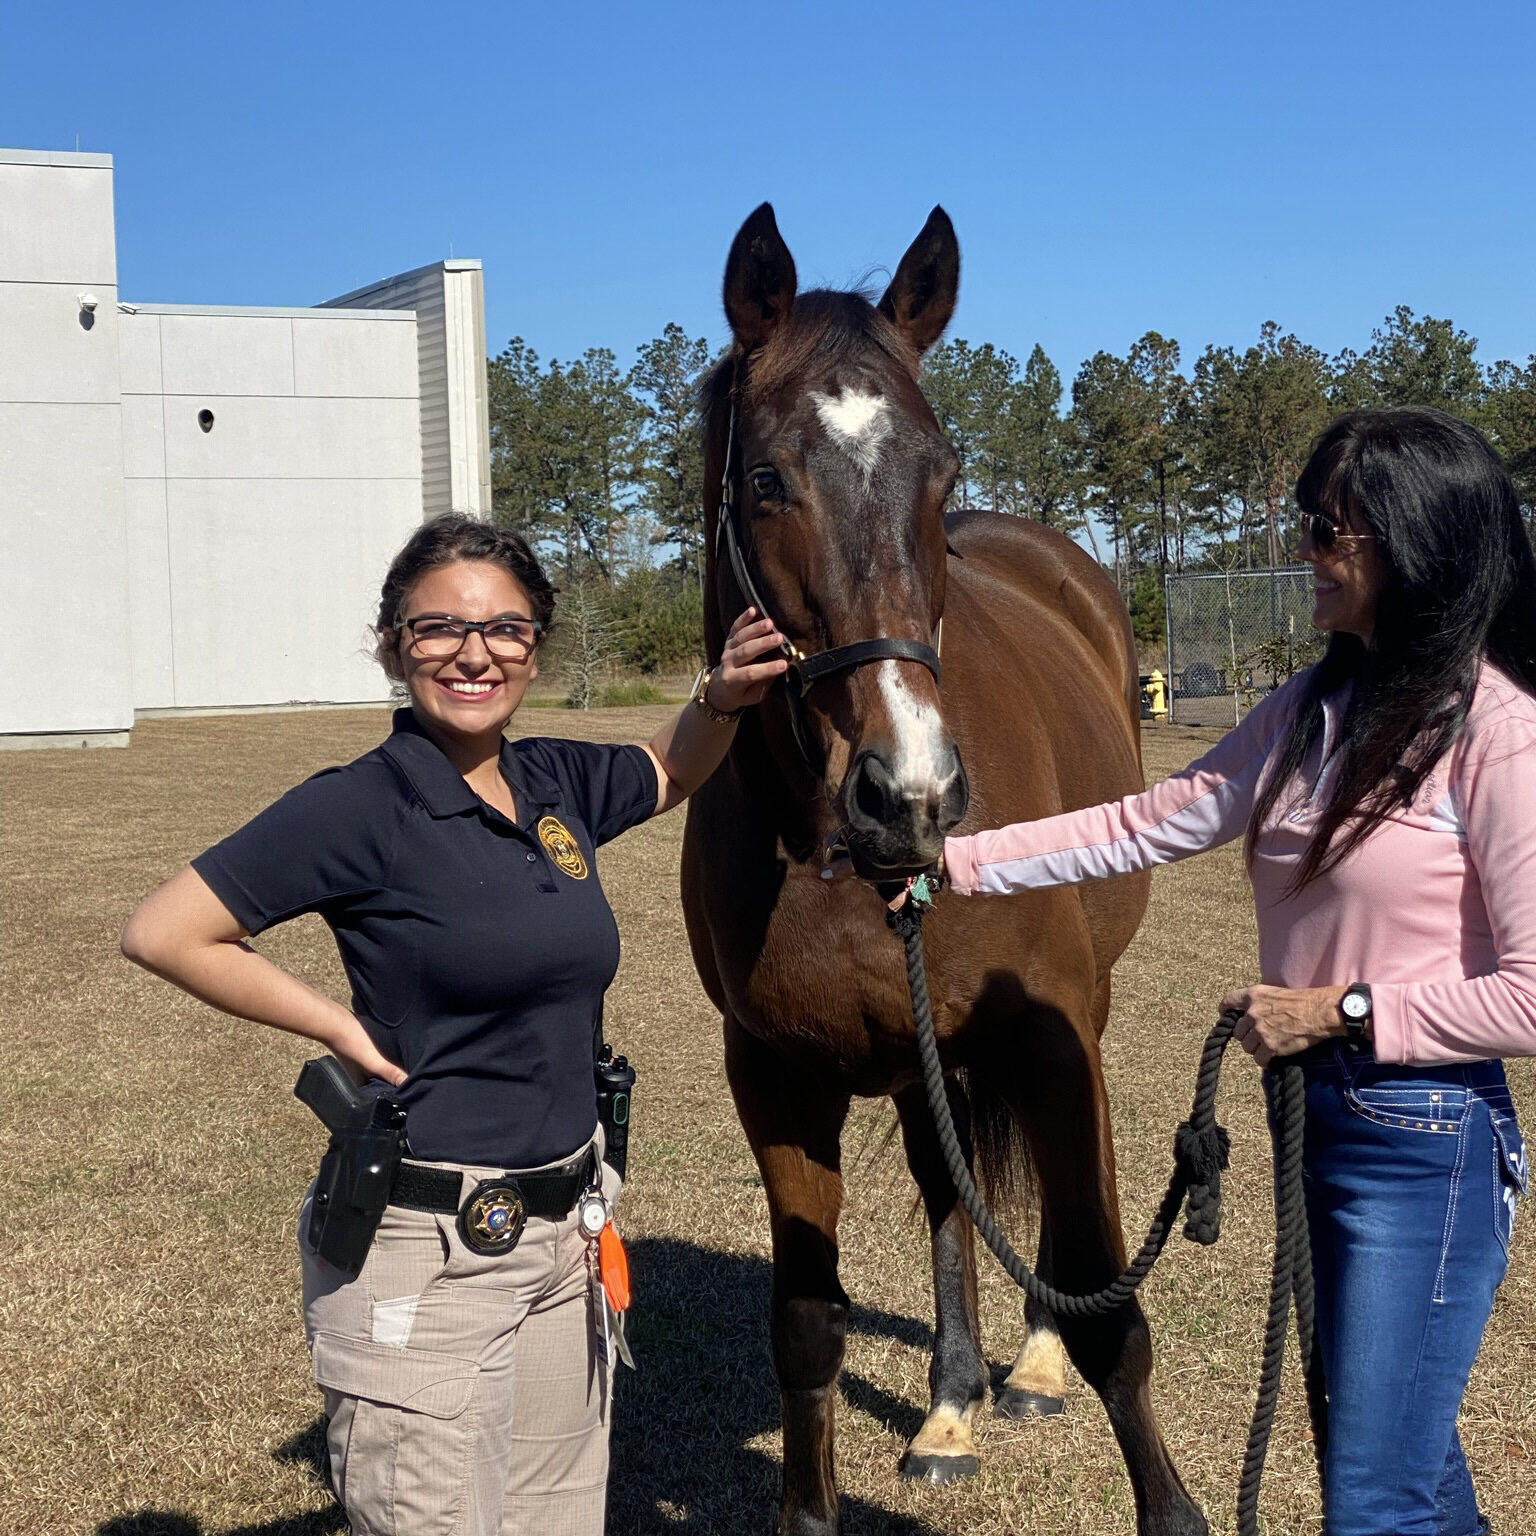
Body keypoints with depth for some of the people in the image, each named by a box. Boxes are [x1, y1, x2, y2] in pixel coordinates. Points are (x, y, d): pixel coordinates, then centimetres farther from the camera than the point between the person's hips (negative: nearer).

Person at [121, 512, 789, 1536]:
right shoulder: (363, 808, -14)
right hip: (429, 1256, -7)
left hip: (564, 1234, 7)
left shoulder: (558, 785, 5)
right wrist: (345, 1031, -11)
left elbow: (670, 772, 26)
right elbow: (163, 933, -14)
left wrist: (723, 696, 5)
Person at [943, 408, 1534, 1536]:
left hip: (1426, 1141, -8)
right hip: (1322, 1114, 8)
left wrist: (1340, 1013, -17)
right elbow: (1151, 825, 7)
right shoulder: (1318, 708, 6)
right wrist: (958, 862, 0)